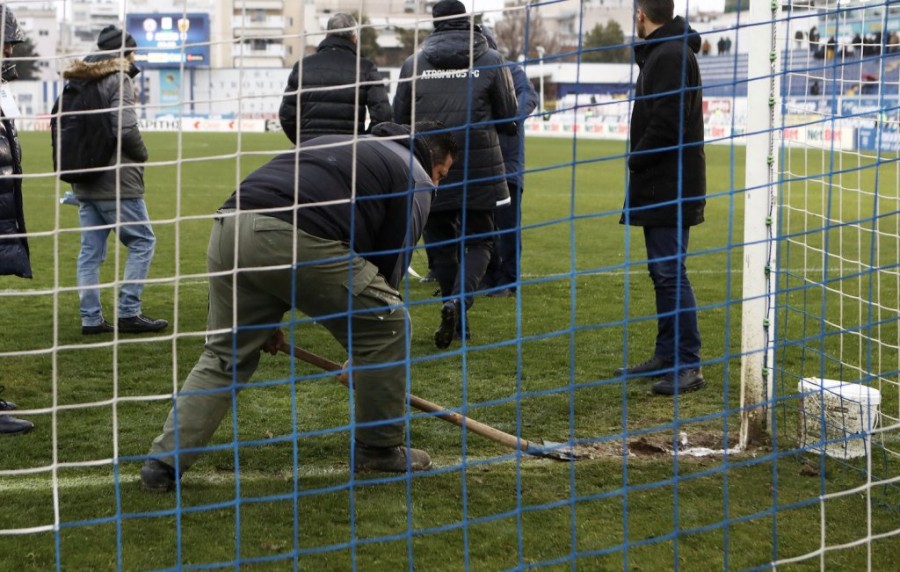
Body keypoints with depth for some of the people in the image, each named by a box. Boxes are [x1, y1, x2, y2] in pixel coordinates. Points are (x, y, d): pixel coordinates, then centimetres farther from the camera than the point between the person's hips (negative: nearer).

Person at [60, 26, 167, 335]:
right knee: (142, 241, 2)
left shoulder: (76, 82, 14)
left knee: (90, 250, 8)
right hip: (116, 181, -8)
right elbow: (126, 127, -18)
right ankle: (129, 312, -2)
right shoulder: (117, 79, -10)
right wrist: (142, 156, -1)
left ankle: (91, 318, 8)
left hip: (84, 182, 8)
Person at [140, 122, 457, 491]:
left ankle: (164, 462, 12)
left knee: (224, 355, 20)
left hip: (229, 226, 7)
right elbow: (390, 263, 12)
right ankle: (378, 448, 21)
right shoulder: (413, 177, 18)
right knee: (386, 325, 12)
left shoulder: (338, 144, 39)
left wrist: (266, 319, 37)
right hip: (296, 239, -7)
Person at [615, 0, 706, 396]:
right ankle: (667, 358, 19)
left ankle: (689, 366, -7)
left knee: (670, 272, -10)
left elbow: (667, 123, -23)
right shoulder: (661, 53, 18)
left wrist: (635, 161, -11)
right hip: (661, 185, 11)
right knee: (662, 272, 13)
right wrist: (639, 163, 7)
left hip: (670, 186, -11)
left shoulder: (671, 55, -15)